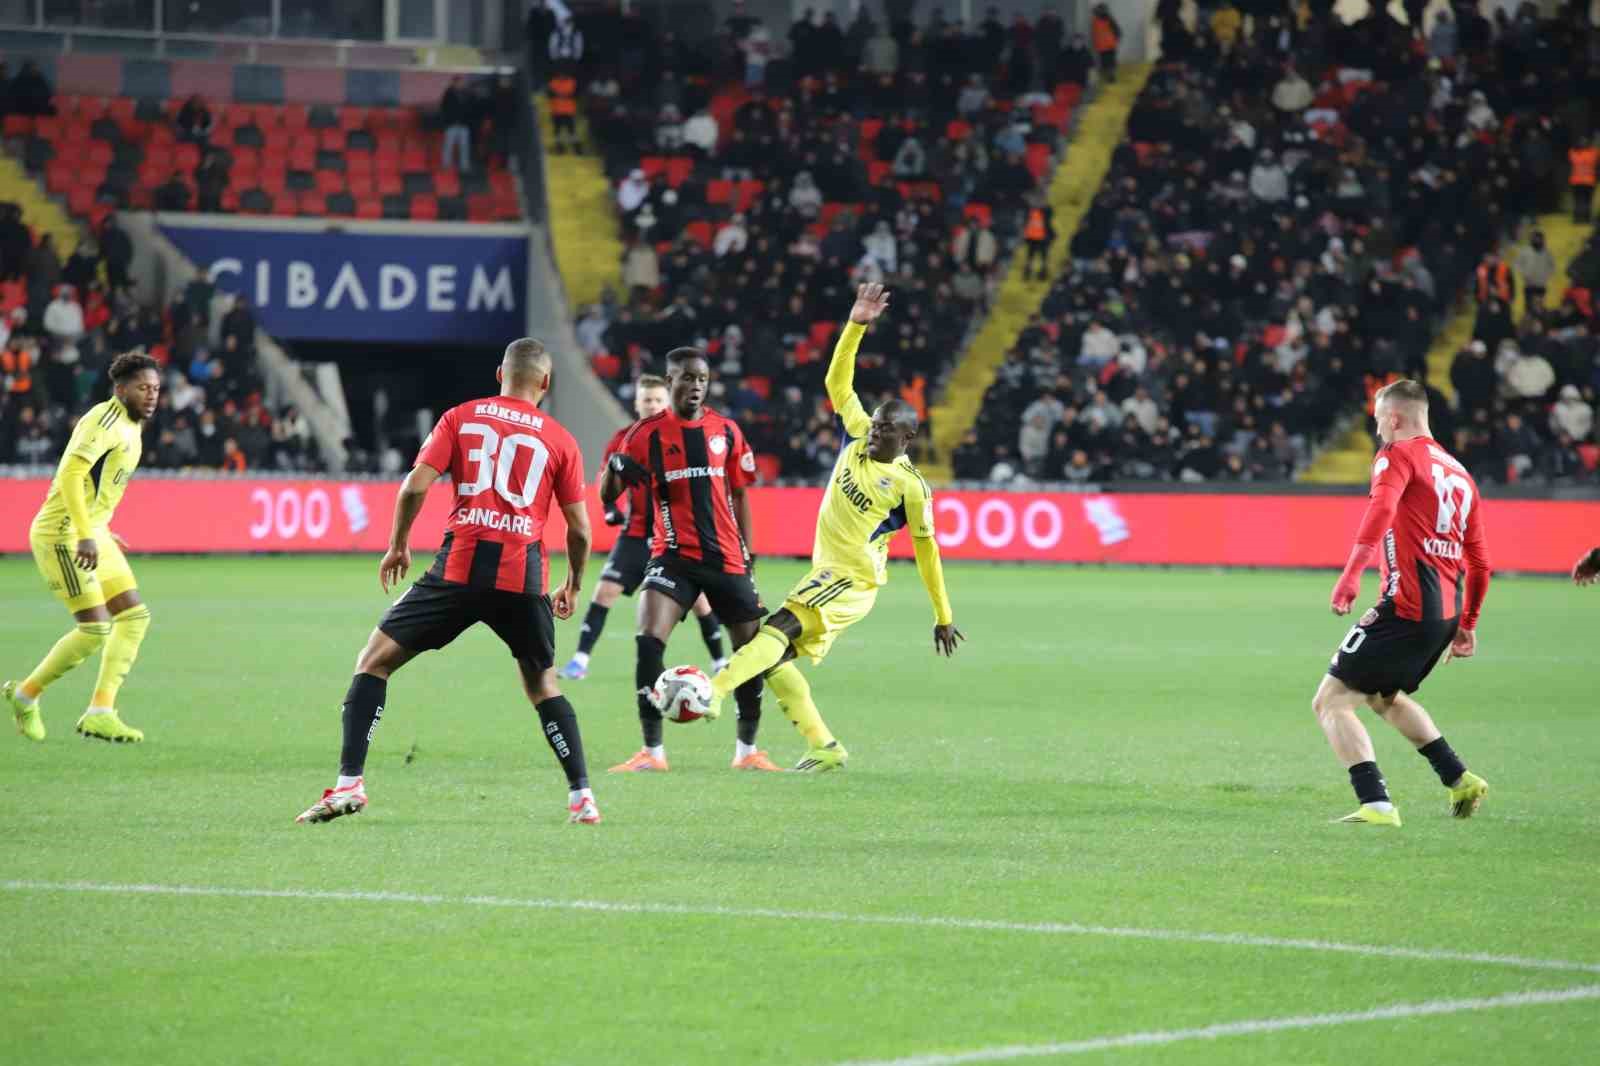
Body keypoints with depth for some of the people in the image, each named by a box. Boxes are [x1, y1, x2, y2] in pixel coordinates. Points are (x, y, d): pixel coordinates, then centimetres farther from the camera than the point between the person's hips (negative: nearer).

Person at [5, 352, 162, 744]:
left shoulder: (131, 428, 14)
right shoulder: (106, 419, -17)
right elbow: (71, 472, -27)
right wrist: (86, 536, -31)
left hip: (92, 534, 10)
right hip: (63, 534, -10)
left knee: (135, 615, 3)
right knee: (96, 627, -12)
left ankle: (100, 712, 2)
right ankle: (26, 694, 6)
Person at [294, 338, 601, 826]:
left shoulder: (461, 418, 8)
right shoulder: (560, 439, 11)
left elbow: (415, 486, -2)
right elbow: (579, 529, 11)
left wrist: (397, 544, 13)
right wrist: (573, 584, 27)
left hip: (460, 567, -2)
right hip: (524, 576, 2)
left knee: (374, 660, 7)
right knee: (542, 685, 21)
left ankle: (349, 783, -5)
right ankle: (582, 798, 14)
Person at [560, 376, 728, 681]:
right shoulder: (624, 439, -1)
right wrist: (611, 508, -2)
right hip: (636, 534, 1)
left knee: (698, 598, -1)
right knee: (605, 590, -9)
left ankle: (720, 662, 16)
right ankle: (580, 660, -5)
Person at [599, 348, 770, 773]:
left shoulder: (726, 431, 6)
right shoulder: (647, 434, -3)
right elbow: (608, 496, -1)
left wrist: (747, 554, 12)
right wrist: (615, 470, -24)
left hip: (726, 558, 3)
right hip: (674, 557, -3)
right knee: (648, 644, -20)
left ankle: (747, 750, 23)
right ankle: (652, 751, -12)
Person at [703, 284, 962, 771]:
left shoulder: (910, 486, -9)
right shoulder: (859, 439, 7)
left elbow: (926, 550, -1)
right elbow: (838, 384, 10)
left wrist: (943, 618, 5)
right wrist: (856, 326, -1)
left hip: (852, 579, -8)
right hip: (827, 570, 8)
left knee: (779, 628, -26)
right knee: (776, 659, 0)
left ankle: (714, 692, -44)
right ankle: (823, 747, 6)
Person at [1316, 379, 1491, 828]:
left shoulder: (1398, 455, -2)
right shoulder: (1459, 474, 21)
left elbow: (1381, 510, -23)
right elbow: (1479, 562, 24)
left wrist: (1351, 574, -32)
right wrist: (1467, 624, 33)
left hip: (1408, 606, -9)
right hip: (1448, 609, 9)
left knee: (1331, 701, -5)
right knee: (1385, 695, 32)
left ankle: (1376, 804, -18)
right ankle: (1460, 779, 28)